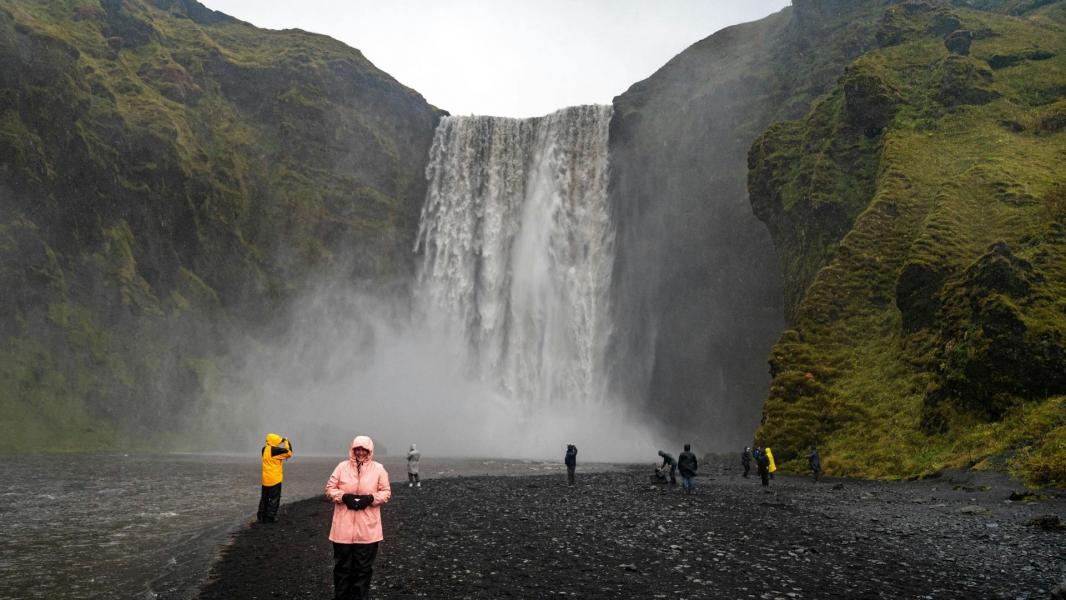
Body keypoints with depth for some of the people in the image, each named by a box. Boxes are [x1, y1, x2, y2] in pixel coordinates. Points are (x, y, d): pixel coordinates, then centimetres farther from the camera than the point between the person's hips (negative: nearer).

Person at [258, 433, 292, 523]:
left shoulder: (264, 449, 4)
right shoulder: (275, 450, -19)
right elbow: (288, 453, -15)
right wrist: (287, 443, -1)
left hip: (265, 479, 7)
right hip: (275, 479, -7)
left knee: (264, 498, 17)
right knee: (274, 499, 4)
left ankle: (261, 516, 21)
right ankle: (270, 517, 6)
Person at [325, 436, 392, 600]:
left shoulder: (378, 469, 0)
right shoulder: (342, 466, 1)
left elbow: (386, 492, 3)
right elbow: (330, 488, 4)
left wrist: (370, 498, -15)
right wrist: (343, 496, -14)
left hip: (367, 528, 0)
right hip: (344, 527, 1)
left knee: (364, 567, 6)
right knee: (342, 565, 8)